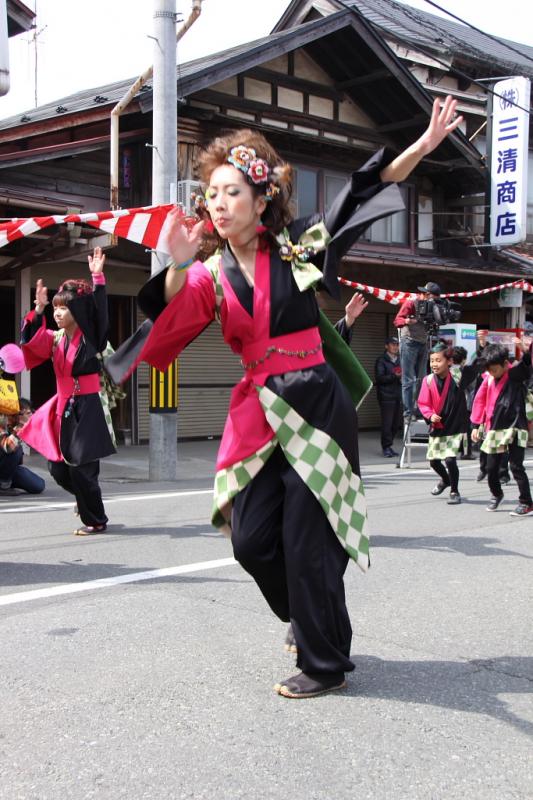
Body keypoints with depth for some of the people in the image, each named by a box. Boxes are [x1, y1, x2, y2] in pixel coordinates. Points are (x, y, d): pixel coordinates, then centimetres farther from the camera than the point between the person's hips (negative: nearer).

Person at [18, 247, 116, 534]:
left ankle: (96, 520, 9)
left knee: (81, 467, -6)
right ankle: (87, 500, 35)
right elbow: (29, 340, -2)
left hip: (88, 406, -6)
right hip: (63, 407, 6)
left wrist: (97, 278, -27)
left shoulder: (90, 337, -5)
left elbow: (100, 312, -20)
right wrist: (38, 309, -12)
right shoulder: (55, 339, 10)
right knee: (58, 469, 8)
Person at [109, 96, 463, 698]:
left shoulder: (294, 246, -1)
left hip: (315, 404, -4)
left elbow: (359, 192, -2)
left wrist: (423, 145, -10)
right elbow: (170, 323, -7)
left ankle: (324, 663, 14)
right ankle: (310, 620, 32)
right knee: (251, 538, 2)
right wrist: (177, 267, -22)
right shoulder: (211, 275, 7)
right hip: (257, 413, 4)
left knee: (305, 537, -3)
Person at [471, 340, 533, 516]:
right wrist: (476, 426, 10)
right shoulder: (488, 379, 4)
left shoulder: (516, 374, -9)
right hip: (494, 429, 5)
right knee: (491, 467, 12)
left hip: (514, 428, -5)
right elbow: (480, 401, 11)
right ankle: (496, 494, 37)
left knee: (516, 466, -9)